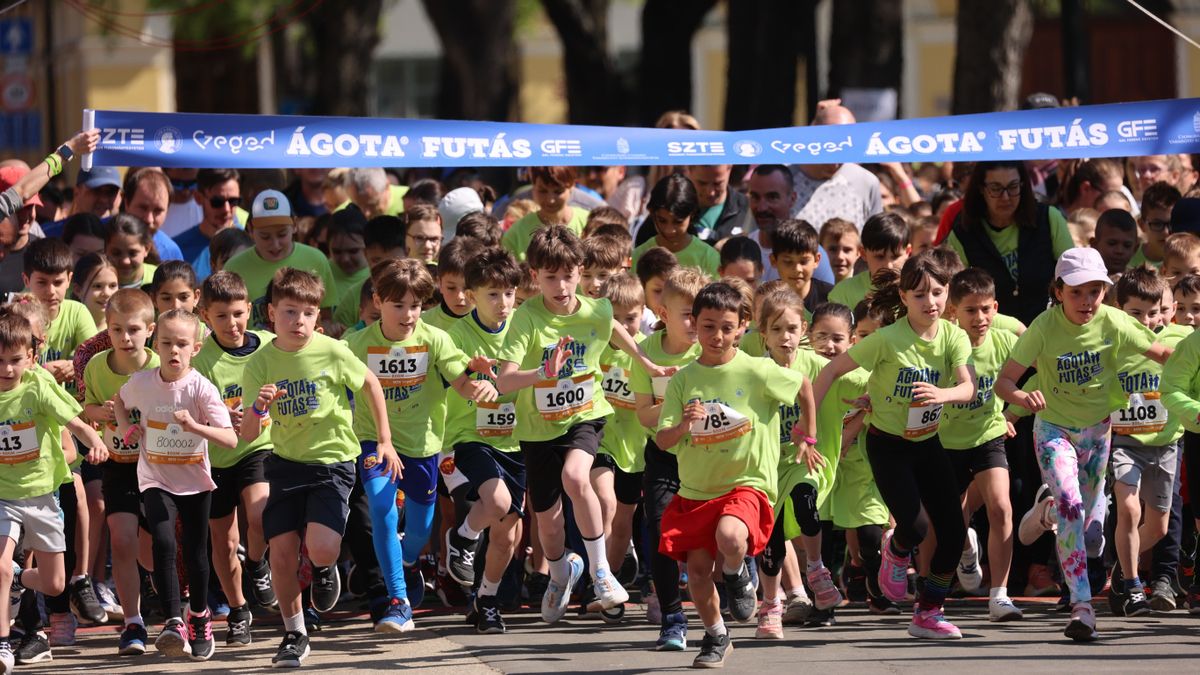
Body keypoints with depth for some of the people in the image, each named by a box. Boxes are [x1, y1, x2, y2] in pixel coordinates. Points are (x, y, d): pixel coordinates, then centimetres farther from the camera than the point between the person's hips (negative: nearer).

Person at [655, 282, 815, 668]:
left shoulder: (757, 372, -7)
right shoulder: (683, 380, 0)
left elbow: (804, 388, 10)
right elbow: (662, 441, -3)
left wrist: (808, 437, 17)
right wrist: (684, 425, -23)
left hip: (746, 483, -4)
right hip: (695, 490, 4)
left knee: (730, 536, -33)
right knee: (697, 570, 1)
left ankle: (737, 574, 3)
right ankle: (716, 637, 26)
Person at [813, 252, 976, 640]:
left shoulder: (953, 337, -8)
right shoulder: (888, 340, -19)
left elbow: (968, 387, -22)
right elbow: (832, 371, -12)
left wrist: (943, 394, -44)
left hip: (928, 444, 4)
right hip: (888, 445, -4)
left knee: (954, 532, -3)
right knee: (915, 526, -20)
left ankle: (929, 613, 13)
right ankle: (896, 551, 18)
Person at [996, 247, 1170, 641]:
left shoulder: (1113, 324, -18)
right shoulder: (1044, 327, -24)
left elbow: (1162, 354, -5)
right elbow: (1004, 381, -24)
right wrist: (1024, 398, -45)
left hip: (1098, 427, 3)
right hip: (1054, 428, -3)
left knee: (1091, 500, 21)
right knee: (1069, 507, -20)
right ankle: (1082, 606, -24)